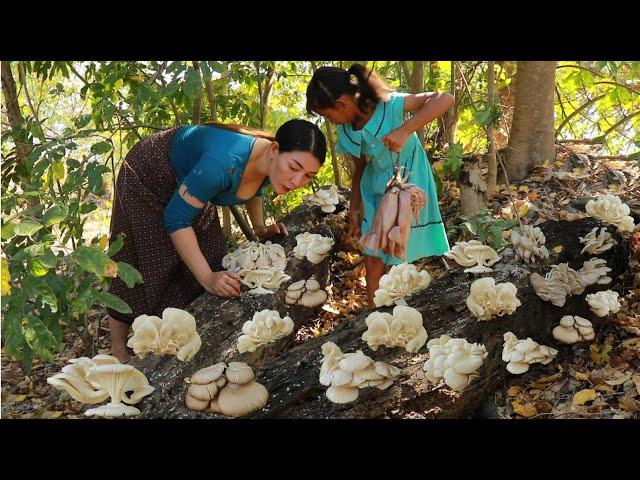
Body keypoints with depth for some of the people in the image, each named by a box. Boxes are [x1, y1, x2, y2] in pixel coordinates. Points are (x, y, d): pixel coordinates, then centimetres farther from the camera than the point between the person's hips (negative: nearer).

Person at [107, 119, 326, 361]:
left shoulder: (273, 164, -19)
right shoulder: (226, 163, -45)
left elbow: (253, 188, 8)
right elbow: (176, 218, -36)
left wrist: (260, 228, -7)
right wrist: (208, 278, -36)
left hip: (186, 178, 7)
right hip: (147, 175, -7)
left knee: (210, 257, 6)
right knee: (143, 262, -2)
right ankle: (118, 348, 14)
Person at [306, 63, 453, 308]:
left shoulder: (388, 105, -24)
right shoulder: (346, 130, -6)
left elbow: (444, 99, -31)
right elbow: (360, 168, 7)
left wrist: (405, 130, -38)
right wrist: (354, 210, 8)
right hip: (377, 194, 5)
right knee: (373, 259, 5)